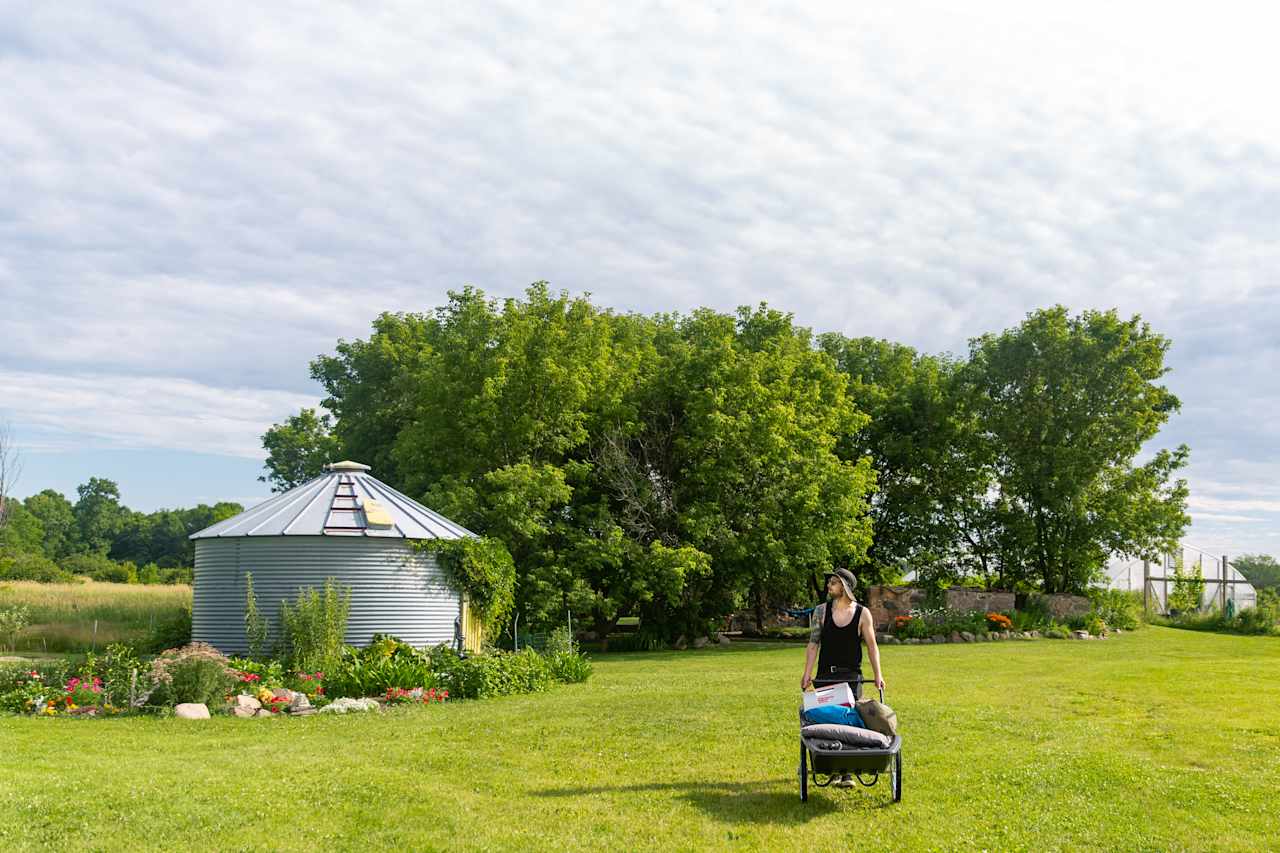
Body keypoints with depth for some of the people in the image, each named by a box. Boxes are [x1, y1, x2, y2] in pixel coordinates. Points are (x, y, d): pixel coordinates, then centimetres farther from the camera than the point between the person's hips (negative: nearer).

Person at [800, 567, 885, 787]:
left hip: (851, 676, -1)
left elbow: (872, 646, 2)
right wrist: (807, 672, -5)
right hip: (825, 675, 2)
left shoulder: (862, 613, -1)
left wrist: (877, 674, -6)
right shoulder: (821, 611, 3)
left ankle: (847, 772, 0)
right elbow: (813, 644, 2)